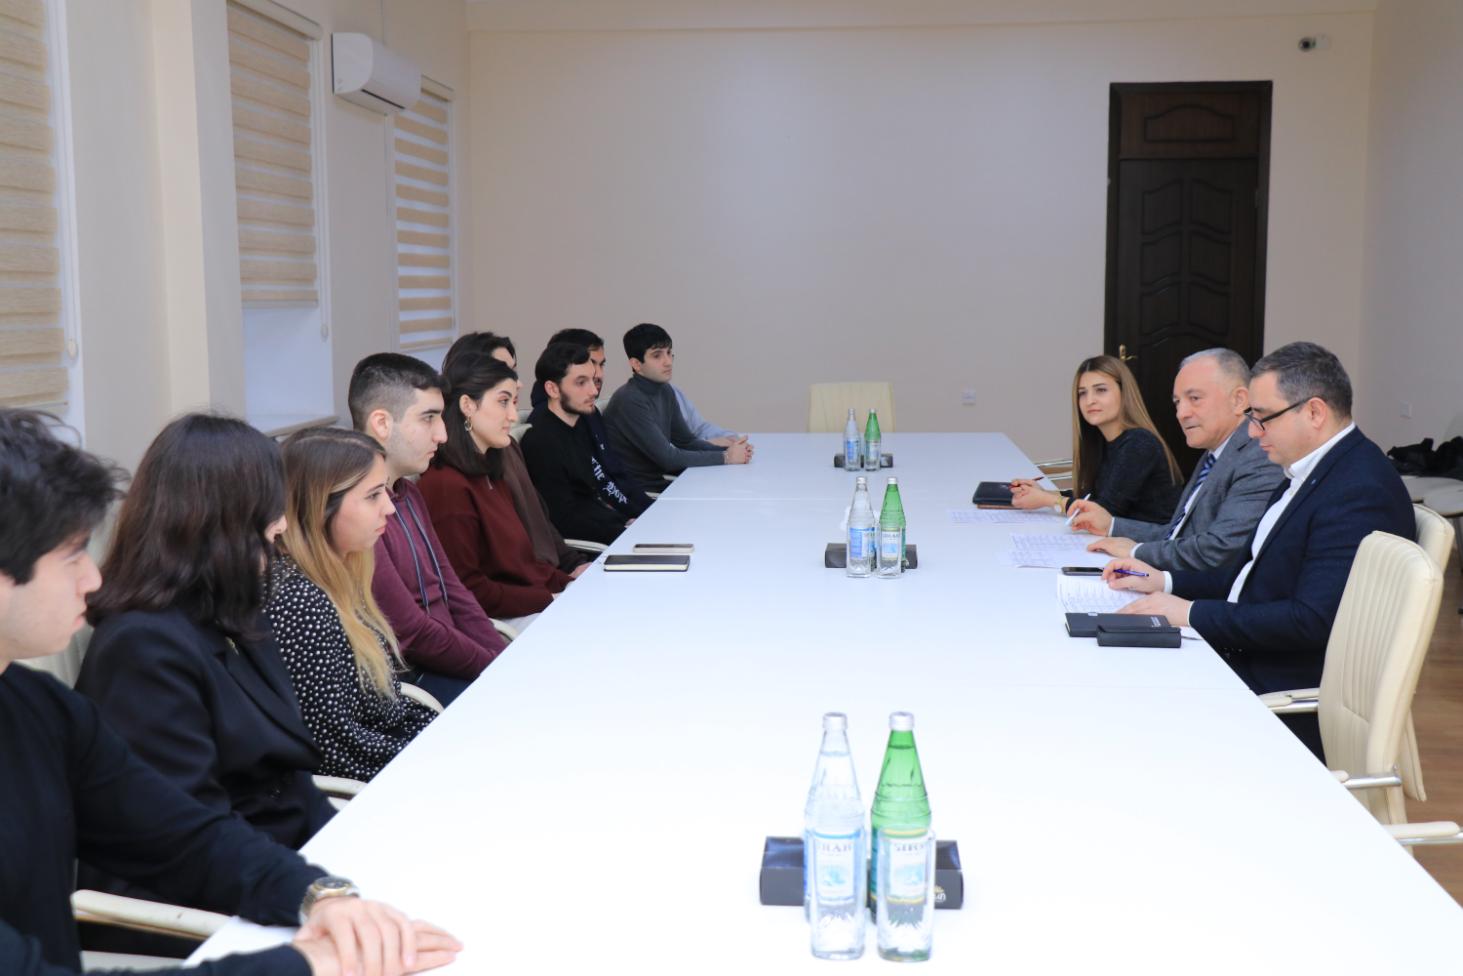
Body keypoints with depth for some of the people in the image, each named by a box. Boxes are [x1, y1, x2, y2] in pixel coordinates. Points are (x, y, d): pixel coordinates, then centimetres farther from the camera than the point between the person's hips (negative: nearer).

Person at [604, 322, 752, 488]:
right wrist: (725, 457, -17)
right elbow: (667, 457, -21)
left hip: (657, 481, 8)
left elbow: (687, 441, 10)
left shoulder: (664, 391, 8)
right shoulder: (630, 401, -19)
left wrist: (727, 450, -7)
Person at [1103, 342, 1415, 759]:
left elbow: (1313, 620, -27)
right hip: (1246, 661, 9)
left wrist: (1192, 613, -22)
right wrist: (1165, 581, 7)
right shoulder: (1309, 472, 11)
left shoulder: (1361, 492, -21)